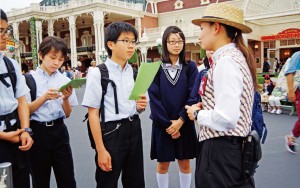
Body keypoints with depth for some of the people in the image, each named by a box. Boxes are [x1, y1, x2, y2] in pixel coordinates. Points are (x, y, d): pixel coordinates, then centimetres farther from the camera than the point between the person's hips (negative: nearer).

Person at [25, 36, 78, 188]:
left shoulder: (65, 80, 4)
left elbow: (67, 114, 5)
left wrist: (65, 99, -15)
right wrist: (44, 97, -21)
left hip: (59, 131, 2)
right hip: (37, 131, -2)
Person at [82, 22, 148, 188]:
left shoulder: (134, 72, 8)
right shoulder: (98, 73, -11)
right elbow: (93, 114, -13)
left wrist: (140, 106, -5)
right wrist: (101, 150, -15)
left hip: (134, 130, 6)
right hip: (111, 132, -6)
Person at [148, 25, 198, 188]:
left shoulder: (190, 67, 0)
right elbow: (154, 98, -8)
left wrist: (180, 120, -14)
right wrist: (167, 123, -12)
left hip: (184, 124, 1)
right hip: (162, 124, -1)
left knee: (185, 164, 12)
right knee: (163, 164, 11)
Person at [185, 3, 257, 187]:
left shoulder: (226, 61, -19)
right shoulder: (237, 56, 11)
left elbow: (226, 118, -28)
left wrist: (197, 114, -11)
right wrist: (205, 108, 7)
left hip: (221, 151, -9)